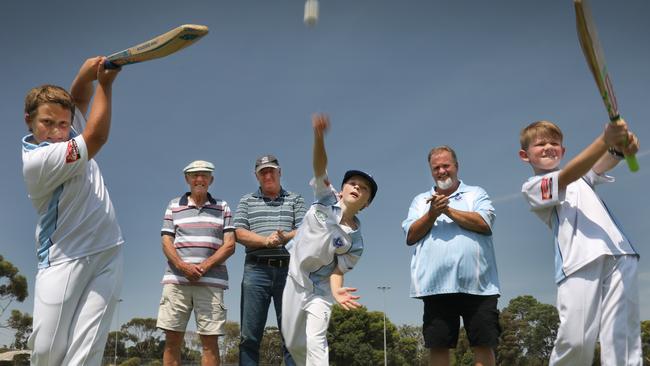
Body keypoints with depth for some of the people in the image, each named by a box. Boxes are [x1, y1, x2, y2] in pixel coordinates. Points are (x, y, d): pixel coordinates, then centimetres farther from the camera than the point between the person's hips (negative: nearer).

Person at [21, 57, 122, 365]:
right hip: (64, 260, -5)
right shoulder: (36, 161, -15)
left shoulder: (68, 133, 7)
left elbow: (80, 97, 15)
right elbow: (97, 137, -18)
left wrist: (88, 73, -9)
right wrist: (105, 83, -9)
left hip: (107, 255, 6)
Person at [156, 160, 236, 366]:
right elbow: (166, 243, 6)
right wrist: (183, 267, -12)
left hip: (211, 282, -1)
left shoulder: (222, 208, 13)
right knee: (172, 340, 0)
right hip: (176, 280, 1)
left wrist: (204, 267, -11)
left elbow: (229, 245, 4)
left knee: (210, 341, -2)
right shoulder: (174, 206, 15)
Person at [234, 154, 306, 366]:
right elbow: (240, 233, 3)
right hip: (256, 270, 0)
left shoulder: (295, 200, 16)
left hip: (288, 270, 0)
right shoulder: (247, 201, 17)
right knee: (249, 335, -1)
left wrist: (284, 237, -17)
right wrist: (266, 241, -12)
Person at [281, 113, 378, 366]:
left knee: (316, 342, -15)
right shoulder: (327, 198, -10)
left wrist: (336, 290, -36)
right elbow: (320, 168, -25)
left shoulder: (355, 241, -12)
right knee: (293, 342, 10)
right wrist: (319, 135, -43)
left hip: (319, 288, -2)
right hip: (293, 278, 2)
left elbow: (338, 269, -12)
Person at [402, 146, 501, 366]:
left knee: (484, 345, -1)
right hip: (436, 285, 1)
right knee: (438, 346, 2)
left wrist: (448, 210, -4)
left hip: (477, 284, -1)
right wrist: (432, 214, -7)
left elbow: (485, 223, -4)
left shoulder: (476, 193, 15)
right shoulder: (420, 201, 19)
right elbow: (410, 236, 6)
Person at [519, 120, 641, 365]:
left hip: (618, 255, 4)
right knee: (575, 340, -14)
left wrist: (621, 147, -20)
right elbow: (567, 178, -9)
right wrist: (605, 139, -23)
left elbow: (603, 164, 5)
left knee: (622, 335, -6)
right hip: (579, 261, -4)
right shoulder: (532, 187, 12)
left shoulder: (580, 174, 29)